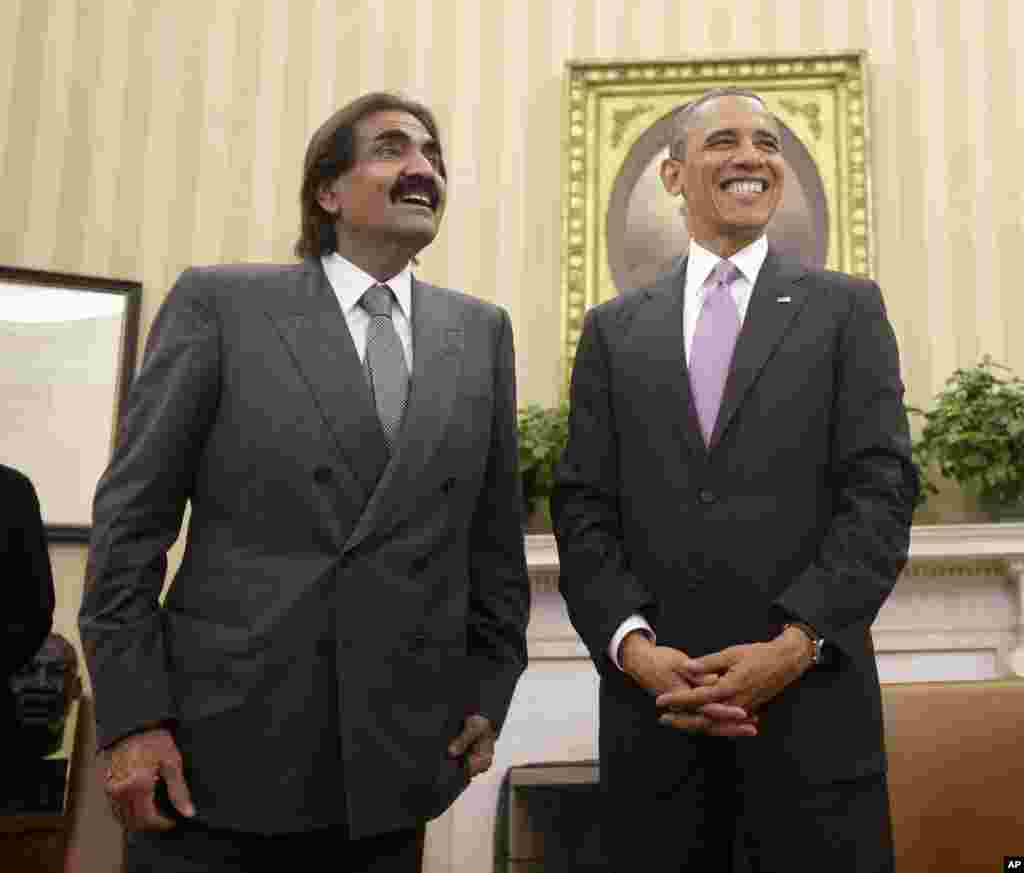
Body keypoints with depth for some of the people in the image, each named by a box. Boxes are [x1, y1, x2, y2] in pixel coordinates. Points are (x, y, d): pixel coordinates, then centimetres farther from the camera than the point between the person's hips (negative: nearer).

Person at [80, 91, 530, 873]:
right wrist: (133, 716, -8)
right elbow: (131, 516, -3)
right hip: (219, 742, -2)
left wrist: (491, 688, 6)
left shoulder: (481, 331, 8)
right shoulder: (219, 301, -1)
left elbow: (495, 530, 9)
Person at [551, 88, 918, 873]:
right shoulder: (614, 330, 10)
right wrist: (633, 646, -11)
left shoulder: (847, 309, 7)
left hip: (811, 706, -1)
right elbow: (583, 510, 4)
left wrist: (795, 643, -14)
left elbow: (882, 490, -3)